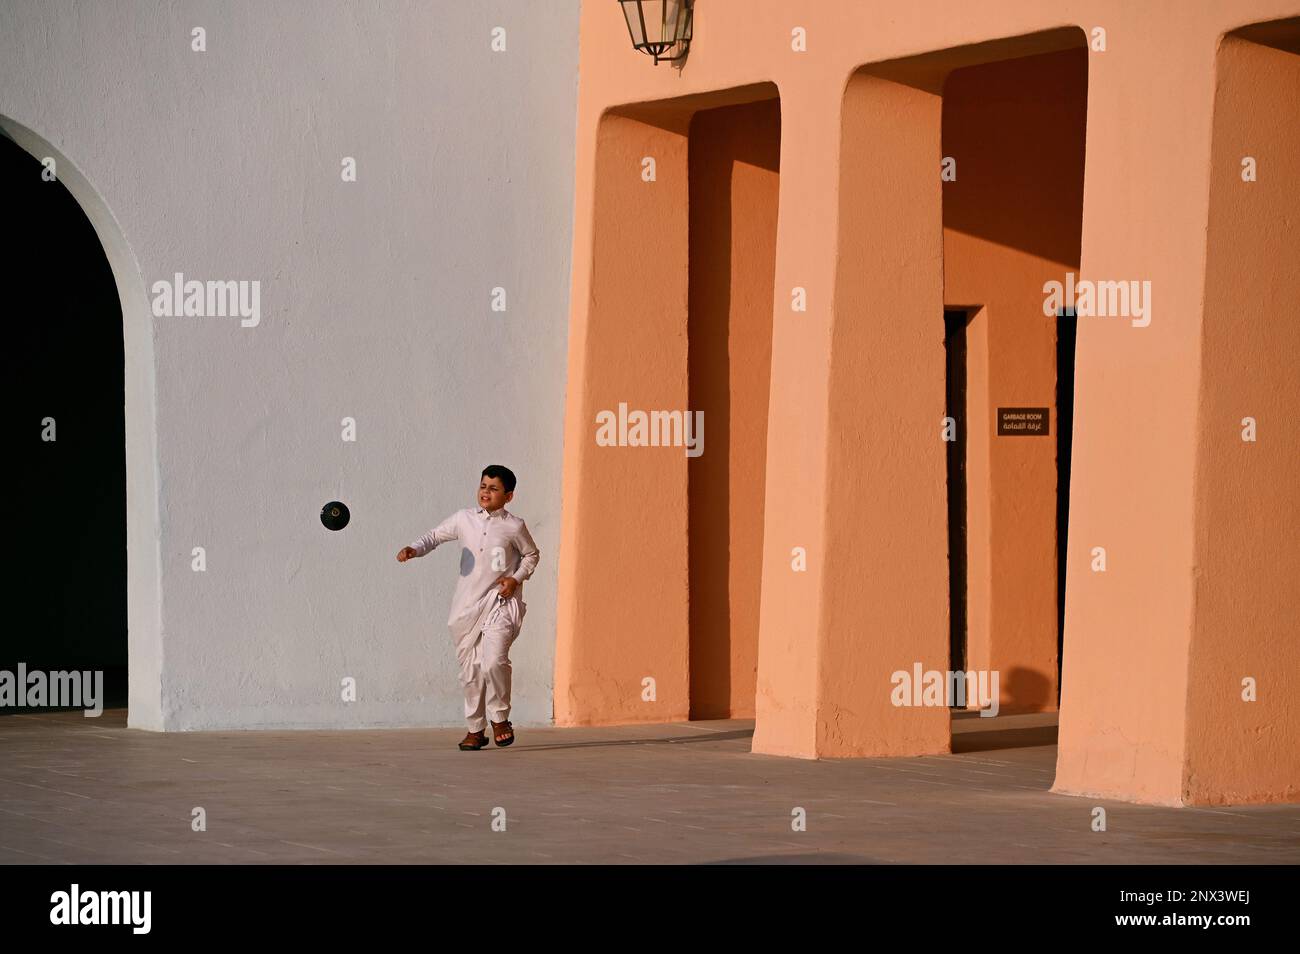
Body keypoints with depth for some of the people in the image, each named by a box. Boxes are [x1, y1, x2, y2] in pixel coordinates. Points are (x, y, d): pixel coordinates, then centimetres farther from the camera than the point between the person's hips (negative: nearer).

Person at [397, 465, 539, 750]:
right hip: (467, 605, 3)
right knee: (470, 670, 7)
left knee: (493, 660, -21)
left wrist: (517, 578, -3)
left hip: (501, 602, -3)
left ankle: (500, 718, 1)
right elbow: (435, 536, 12)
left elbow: (532, 555, 12)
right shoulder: (464, 519, 3)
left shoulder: (514, 527, -2)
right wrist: (414, 549, -7)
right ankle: (475, 729, 22)